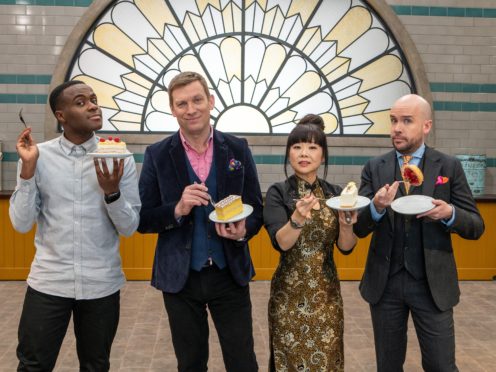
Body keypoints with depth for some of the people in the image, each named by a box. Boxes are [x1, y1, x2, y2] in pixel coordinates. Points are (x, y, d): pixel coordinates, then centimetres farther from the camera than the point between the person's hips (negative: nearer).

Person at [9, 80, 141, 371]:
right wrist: (28, 169, -15)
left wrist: (112, 192, -21)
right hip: (48, 282, 0)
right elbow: (22, 224, -5)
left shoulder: (119, 158, -3)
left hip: (102, 284, 1)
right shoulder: (38, 156, -3)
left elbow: (129, 228, -3)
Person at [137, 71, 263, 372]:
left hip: (230, 275, 0)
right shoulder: (157, 155, -3)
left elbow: (256, 209, 4)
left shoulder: (238, 149, 0)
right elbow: (143, 220, -3)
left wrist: (242, 231, -18)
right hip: (180, 277, 0)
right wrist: (178, 209, -21)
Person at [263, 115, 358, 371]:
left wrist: (346, 224, -23)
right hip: (289, 294, -3)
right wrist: (297, 218, -36)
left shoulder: (335, 193, 3)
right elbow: (281, 242, -18)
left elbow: (346, 247, -3)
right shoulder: (278, 193, -6)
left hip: (326, 292, 3)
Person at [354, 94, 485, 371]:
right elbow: (359, 228, -2)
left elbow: (476, 226, -1)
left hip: (432, 284, -2)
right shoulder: (375, 168, 2)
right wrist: (377, 207, -24)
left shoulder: (449, 167, -1)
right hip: (385, 283, 2)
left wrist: (449, 213, -23)